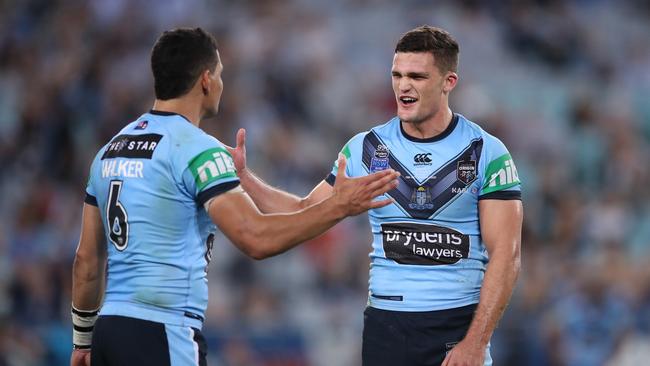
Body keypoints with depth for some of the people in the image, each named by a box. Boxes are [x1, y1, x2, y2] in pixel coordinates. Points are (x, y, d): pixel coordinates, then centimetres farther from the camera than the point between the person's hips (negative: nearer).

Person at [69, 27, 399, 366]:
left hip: (110, 326, 8)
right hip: (162, 335, -8)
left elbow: (87, 258, 17)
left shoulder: (111, 149, 14)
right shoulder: (197, 149, -10)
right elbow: (257, 239, -20)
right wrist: (338, 206, -12)